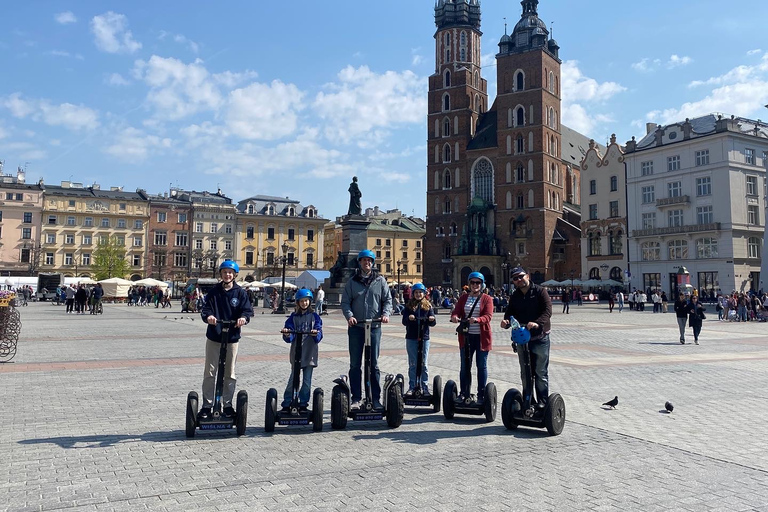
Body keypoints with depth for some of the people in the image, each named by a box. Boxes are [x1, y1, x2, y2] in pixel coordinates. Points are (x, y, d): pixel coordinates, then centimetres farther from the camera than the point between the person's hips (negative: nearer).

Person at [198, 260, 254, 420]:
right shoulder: (214, 291, 2)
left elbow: (247, 310, -6)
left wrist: (243, 317, -28)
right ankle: (207, 405, 14)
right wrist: (208, 316, -28)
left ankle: (227, 405, 22)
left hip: (232, 337, 0)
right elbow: (206, 308, -5)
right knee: (209, 373, 4)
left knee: (230, 374, 9)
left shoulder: (240, 292, 1)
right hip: (214, 337, 0)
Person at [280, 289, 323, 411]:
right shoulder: (293, 317, 8)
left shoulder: (314, 316, 7)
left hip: (310, 353, 0)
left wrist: (316, 334, -23)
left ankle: (303, 403, 15)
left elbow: (319, 335, -1)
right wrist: (287, 334, -22)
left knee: (307, 381, 5)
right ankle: (286, 404, 7)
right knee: (293, 379, -1)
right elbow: (289, 338, 1)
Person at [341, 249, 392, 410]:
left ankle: (376, 398, 12)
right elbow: (345, 301, 4)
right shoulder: (352, 282, 7)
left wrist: (386, 314, -11)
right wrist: (349, 315, -14)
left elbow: (388, 299, 7)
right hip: (356, 326, 0)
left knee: (374, 364, 5)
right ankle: (356, 398, 11)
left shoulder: (380, 280, 7)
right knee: (355, 364, 4)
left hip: (374, 326, 0)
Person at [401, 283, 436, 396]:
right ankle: (412, 387, 11)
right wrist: (409, 318, -23)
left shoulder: (428, 306, 5)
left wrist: (432, 320, -21)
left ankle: (425, 387, 9)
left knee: (423, 364, 4)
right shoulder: (409, 306, 4)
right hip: (411, 338, 0)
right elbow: (404, 322, -1)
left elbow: (432, 323, 2)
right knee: (412, 364, 5)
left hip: (424, 338, 0)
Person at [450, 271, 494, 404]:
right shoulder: (463, 298, 10)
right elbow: (456, 312, 0)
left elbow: (488, 316, -14)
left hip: (481, 337, -3)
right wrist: (454, 317, -24)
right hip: (466, 336, 3)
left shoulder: (487, 299, -1)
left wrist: (477, 320, -34)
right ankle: (464, 393, 19)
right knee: (465, 366, 9)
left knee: (481, 366, 5)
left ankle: (481, 395, 13)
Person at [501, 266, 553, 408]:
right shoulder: (514, 296, 10)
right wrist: (506, 321, -17)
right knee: (525, 373, 12)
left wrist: (537, 323, -33)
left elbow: (548, 311, -16)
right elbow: (510, 313, 6)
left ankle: (542, 402, 12)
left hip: (540, 338, -5)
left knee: (541, 372, 2)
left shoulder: (540, 291, -6)